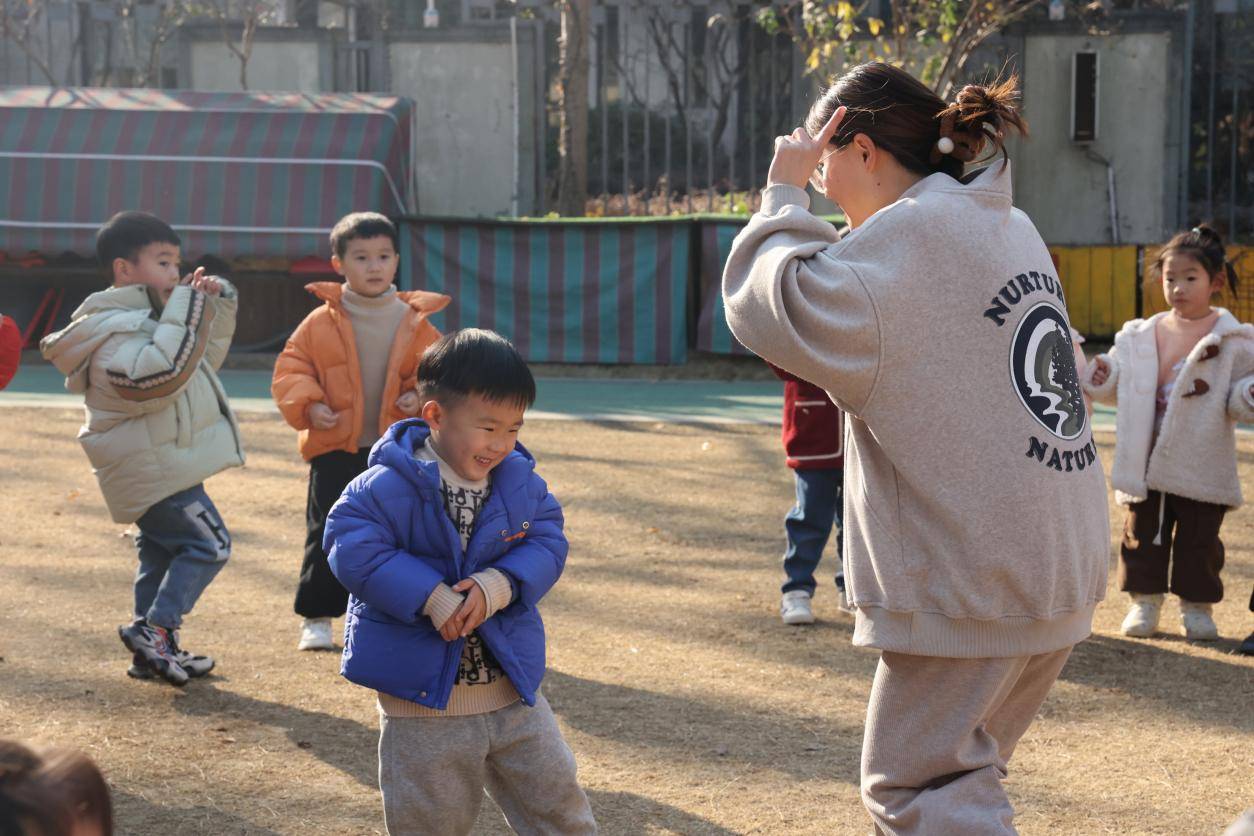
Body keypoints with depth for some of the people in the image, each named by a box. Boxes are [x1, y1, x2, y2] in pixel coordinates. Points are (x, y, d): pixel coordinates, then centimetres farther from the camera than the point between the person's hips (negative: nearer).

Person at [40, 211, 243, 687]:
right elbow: (160, 372, -36)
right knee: (209, 544, -11)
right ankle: (155, 629, -12)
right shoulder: (113, 331, -18)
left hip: (154, 464, 11)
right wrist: (186, 309, -29)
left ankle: (153, 651, 21)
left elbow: (204, 359, 26)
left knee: (162, 553, 15)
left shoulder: (144, 318, 16)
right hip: (157, 465, -11)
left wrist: (215, 307, 12)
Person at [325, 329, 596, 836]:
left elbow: (547, 542, -2)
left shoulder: (520, 481, 0)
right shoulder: (389, 487, -17)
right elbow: (353, 547, -23)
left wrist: (499, 586, -21)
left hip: (513, 689, 4)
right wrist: (430, 597, -26)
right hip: (422, 697, -4)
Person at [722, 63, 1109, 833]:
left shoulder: (909, 235, -14)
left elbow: (778, 312, -24)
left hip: (971, 579, -9)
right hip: (1054, 566, 9)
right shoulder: (1007, 227, 14)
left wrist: (786, 194, -9)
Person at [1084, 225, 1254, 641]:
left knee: (1199, 539, 6)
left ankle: (1196, 605, 20)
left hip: (1202, 468, -3)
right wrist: (1103, 375, -4)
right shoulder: (1141, 337, 4)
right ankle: (1145, 599, 22)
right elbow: (1121, 386, 16)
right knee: (1143, 534, 9)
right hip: (1146, 464, 3)